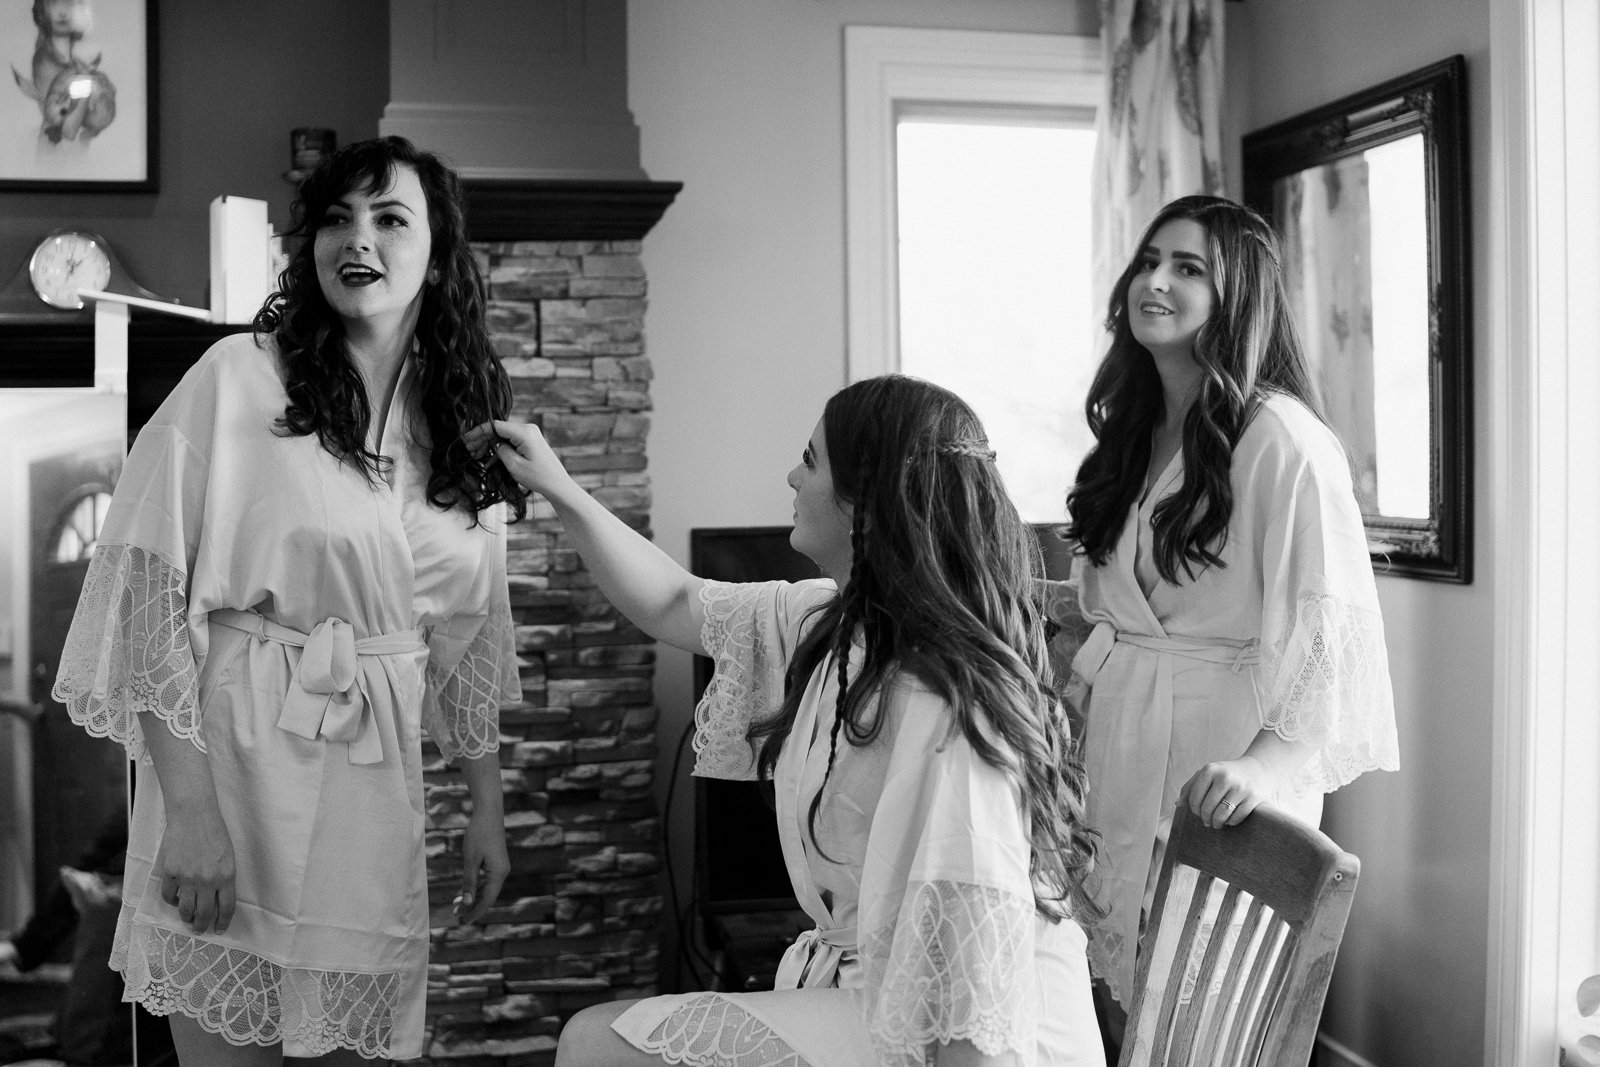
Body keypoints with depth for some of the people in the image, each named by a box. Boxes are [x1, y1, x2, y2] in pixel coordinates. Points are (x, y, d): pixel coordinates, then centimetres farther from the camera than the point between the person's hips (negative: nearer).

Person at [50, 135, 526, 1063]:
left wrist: (489, 808, 12)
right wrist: (189, 809, -16)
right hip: (239, 764, -4)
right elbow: (154, 596, -12)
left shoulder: (464, 428, 7)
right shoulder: (242, 378, -8)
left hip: (377, 780, 4)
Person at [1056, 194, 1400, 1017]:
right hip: (1119, 735, 7)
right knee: (1124, 990, 12)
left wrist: (1277, 757, -30)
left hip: (1219, 744, -7)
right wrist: (1071, 697, 13)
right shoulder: (1136, 430, 12)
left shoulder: (1281, 438, -14)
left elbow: (1332, 618, -20)